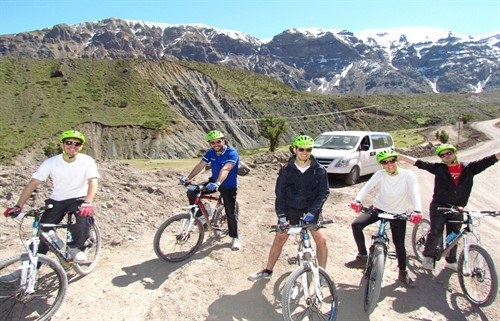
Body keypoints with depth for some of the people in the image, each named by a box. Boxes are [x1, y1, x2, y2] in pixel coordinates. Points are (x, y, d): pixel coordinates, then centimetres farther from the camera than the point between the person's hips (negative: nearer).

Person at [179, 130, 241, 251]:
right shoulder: (210, 153, -5)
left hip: (228, 186, -5)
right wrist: (188, 178, -26)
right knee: (191, 192, -12)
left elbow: (225, 169, -39)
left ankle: (235, 238, 20)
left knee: (230, 213, -1)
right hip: (214, 181, 5)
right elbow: (200, 165, -13)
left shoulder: (232, 153, -24)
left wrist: (217, 184, -53)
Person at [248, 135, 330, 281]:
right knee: (279, 239, 3)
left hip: (311, 211, -1)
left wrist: (312, 212, -19)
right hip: (290, 210, 1)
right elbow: (280, 193, -5)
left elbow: (324, 192, -8)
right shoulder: (286, 170, -6)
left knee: (322, 240, -14)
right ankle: (267, 271, 21)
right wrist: (281, 215, -13)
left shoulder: (319, 170, -8)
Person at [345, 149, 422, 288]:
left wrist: (417, 211, -48)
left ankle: (403, 273, 30)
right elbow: (367, 187, -28)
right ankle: (362, 258, -7)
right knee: (356, 224, -19)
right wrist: (357, 201, -47)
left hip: (398, 213, -1)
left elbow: (415, 193, -30)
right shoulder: (380, 174, -13)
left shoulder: (408, 175, -16)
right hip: (379, 208, 1)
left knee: (399, 244, 5)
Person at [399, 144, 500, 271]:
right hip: (439, 207, -3)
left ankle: (451, 261, 33)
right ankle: (428, 257, 15)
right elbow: (418, 163, -9)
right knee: (436, 233, -8)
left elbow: (489, 160, 0)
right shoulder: (439, 168, -4)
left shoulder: (469, 168, 3)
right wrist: (399, 155, -16)